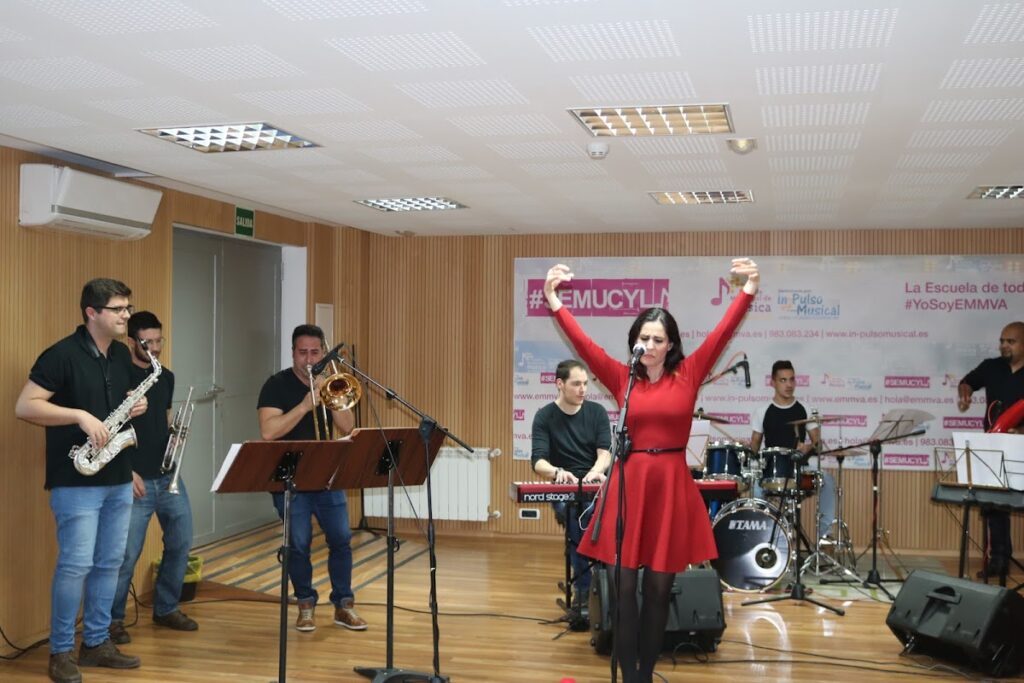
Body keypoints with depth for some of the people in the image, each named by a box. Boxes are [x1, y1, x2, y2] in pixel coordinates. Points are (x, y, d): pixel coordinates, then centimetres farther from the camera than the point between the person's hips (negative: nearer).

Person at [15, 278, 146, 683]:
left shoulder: (122, 355, 11)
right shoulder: (61, 355, -12)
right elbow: (24, 407, -16)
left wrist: (135, 406, 0)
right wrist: (80, 416, -24)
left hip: (118, 478, 7)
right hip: (76, 481, -7)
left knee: (110, 562, 11)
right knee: (76, 564, -7)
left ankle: (97, 642, 23)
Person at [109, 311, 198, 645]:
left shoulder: (167, 377, 11)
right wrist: (127, 471, -15)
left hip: (168, 476, 7)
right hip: (135, 480, -7)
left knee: (181, 543, 9)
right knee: (127, 553, -4)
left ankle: (166, 608, 25)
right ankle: (113, 618, 13)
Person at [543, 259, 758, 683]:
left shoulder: (688, 375, 3)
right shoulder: (621, 378, 3)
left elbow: (721, 334, -4)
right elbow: (583, 344, -4)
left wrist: (749, 290, -13)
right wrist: (555, 302, -11)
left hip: (672, 485, 0)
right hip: (628, 482, 0)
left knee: (659, 587, 8)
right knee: (625, 586, 1)